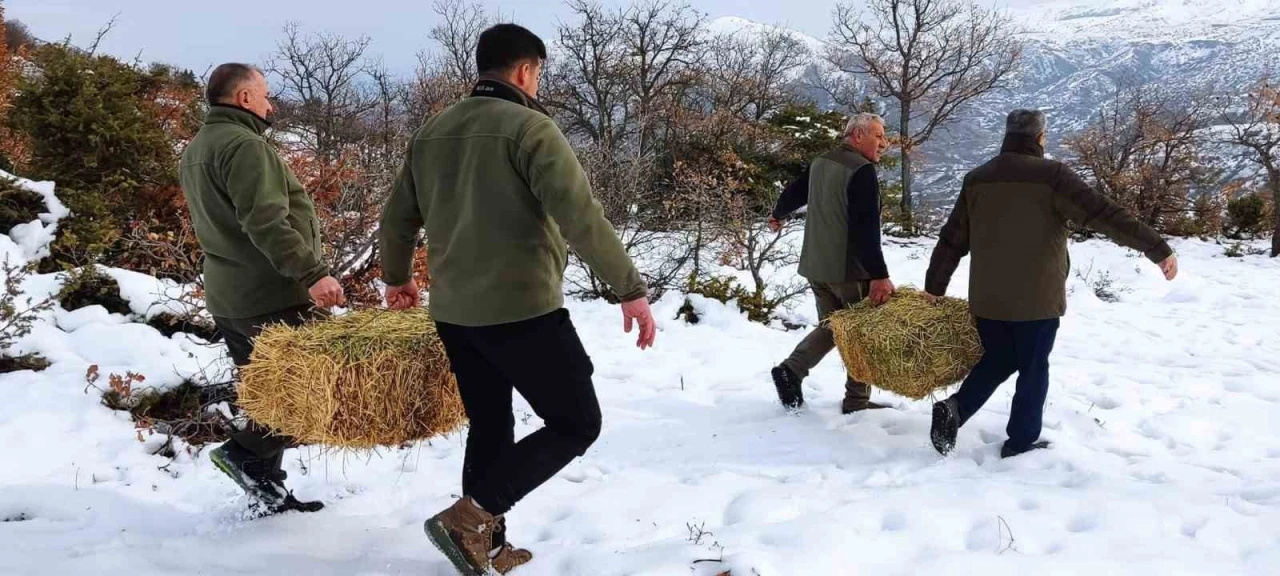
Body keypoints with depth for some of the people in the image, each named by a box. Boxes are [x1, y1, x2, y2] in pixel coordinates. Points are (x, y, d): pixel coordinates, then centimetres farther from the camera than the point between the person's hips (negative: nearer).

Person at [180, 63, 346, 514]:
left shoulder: (196, 149, 17)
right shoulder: (244, 146, -15)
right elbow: (265, 222, -26)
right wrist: (312, 273, -30)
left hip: (226, 298, 10)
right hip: (272, 296, -10)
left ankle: (268, 490, 19)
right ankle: (246, 452, -5)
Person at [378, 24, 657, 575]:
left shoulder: (432, 131, 10)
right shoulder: (530, 128, -12)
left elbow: (397, 217, 18)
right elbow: (582, 219, -20)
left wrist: (397, 278, 35)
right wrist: (631, 289, -14)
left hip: (453, 313, 8)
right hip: (523, 311, -7)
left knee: (490, 427, 20)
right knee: (576, 423, 5)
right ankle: (469, 517, -3)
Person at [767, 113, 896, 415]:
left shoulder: (820, 163, 9)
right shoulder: (862, 170, -17)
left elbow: (794, 192, 26)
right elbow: (866, 229, -25)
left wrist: (778, 215, 47)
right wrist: (879, 275, -27)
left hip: (816, 266, 8)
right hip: (849, 269, -8)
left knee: (832, 325, 19)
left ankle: (791, 369, 5)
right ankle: (856, 400, 10)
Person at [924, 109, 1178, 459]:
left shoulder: (977, 179, 5)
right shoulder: (1051, 175, -11)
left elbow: (953, 239, 10)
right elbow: (1105, 215, -14)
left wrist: (935, 286, 19)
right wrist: (1158, 249, -10)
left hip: (988, 297, 5)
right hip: (1037, 298, -5)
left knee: (997, 362, 19)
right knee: (1033, 369, 9)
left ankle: (954, 408, 1)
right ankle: (1021, 442, 14)